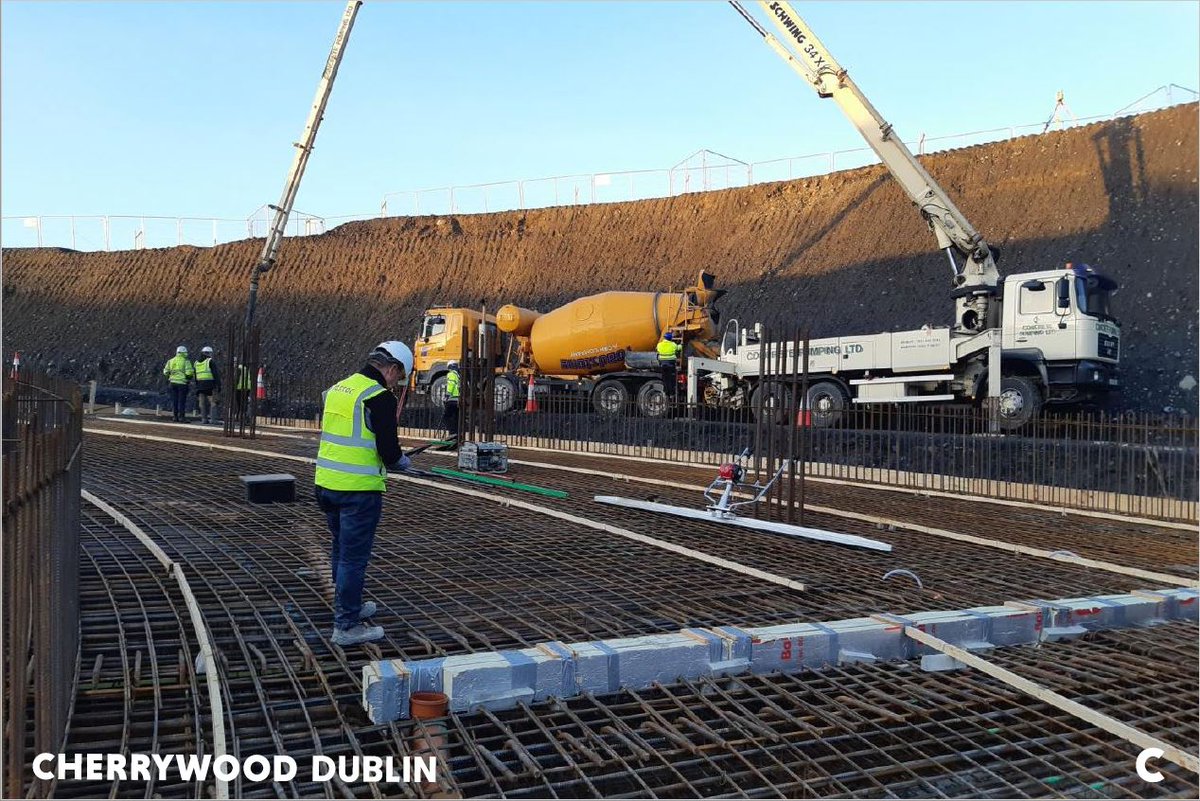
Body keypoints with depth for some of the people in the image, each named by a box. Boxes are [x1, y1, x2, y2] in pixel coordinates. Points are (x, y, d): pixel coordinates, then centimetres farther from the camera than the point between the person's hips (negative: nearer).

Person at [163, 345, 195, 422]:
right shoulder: (186, 361, -6)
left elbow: (165, 372, 8)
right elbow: (189, 372, -16)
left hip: (173, 382, 5)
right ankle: (181, 417, -3)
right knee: (182, 401, -2)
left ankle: (175, 416, 7)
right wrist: (192, 375, 4)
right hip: (182, 383, -5)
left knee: (174, 400, 8)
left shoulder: (171, 361, 9)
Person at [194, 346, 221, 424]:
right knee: (213, 403, -5)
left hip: (200, 385, 6)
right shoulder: (210, 361, -4)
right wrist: (219, 385, -8)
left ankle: (204, 419, 6)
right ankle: (213, 419, -11)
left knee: (202, 403, 8)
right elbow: (216, 374, -10)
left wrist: (197, 386, 24)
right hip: (210, 385, -6)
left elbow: (195, 376, 20)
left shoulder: (196, 363, 16)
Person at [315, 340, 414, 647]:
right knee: (354, 557, 2)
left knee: (341, 550, 22)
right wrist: (403, 461, 7)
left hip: (326, 483, 8)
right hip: (359, 489, -8)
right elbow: (390, 452, -16)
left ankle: (348, 607, 38)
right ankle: (347, 626, 10)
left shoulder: (336, 389, 11)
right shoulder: (380, 397, -14)